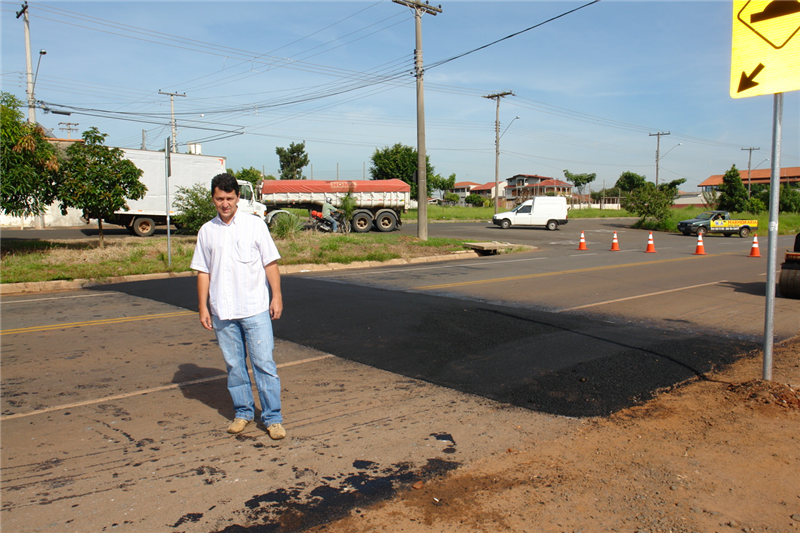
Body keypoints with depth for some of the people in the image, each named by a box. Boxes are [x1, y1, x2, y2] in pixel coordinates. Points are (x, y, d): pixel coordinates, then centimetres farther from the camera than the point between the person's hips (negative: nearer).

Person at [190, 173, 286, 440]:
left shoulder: (255, 224, 0)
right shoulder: (207, 231, 7)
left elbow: (270, 263, 0)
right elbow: (203, 271, 10)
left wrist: (277, 295, -6)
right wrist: (203, 307, 5)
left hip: (255, 308, -3)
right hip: (222, 311, 3)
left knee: (264, 363, -3)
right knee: (234, 365, 11)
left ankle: (273, 418, 6)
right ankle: (243, 412, 27)